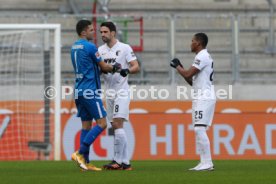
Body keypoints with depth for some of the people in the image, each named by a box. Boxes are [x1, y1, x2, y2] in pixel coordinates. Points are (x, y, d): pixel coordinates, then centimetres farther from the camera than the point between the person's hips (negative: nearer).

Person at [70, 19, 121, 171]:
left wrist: (109, 68, 14)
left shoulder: (74, 47, 14)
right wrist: (115, 67, 17)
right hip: (90, 90, -9)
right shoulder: (89, 47, -12)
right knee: (101, 123, -5)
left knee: (86, 125, 9)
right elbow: (103, 67, -4)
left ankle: (85, 162, 6)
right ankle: (80, 153, -12)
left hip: (79, 90, 9)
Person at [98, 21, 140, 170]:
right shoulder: (100, 50, 11)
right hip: (109, 92, 7)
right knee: (116, 127, 7)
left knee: (118, 125, -15)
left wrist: (127, 71, -30)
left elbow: (136, 67, -10)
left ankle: (117, 161, -13)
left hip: (121, 91, -7)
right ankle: (125, 162, 11)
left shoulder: (124, 48, -5)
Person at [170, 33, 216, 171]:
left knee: (200, 129, -15)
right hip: (201, 98, 11)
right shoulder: (203, 56, 21)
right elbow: (192, 81, 23)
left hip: (204, 98, -11)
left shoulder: (202, 56, -10)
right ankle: (204, 163, 9)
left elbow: (188, 74, -17)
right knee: (198, 130, 10)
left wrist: (177, 66, 0)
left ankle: (207, 163, -18)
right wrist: (180, 68, 17)